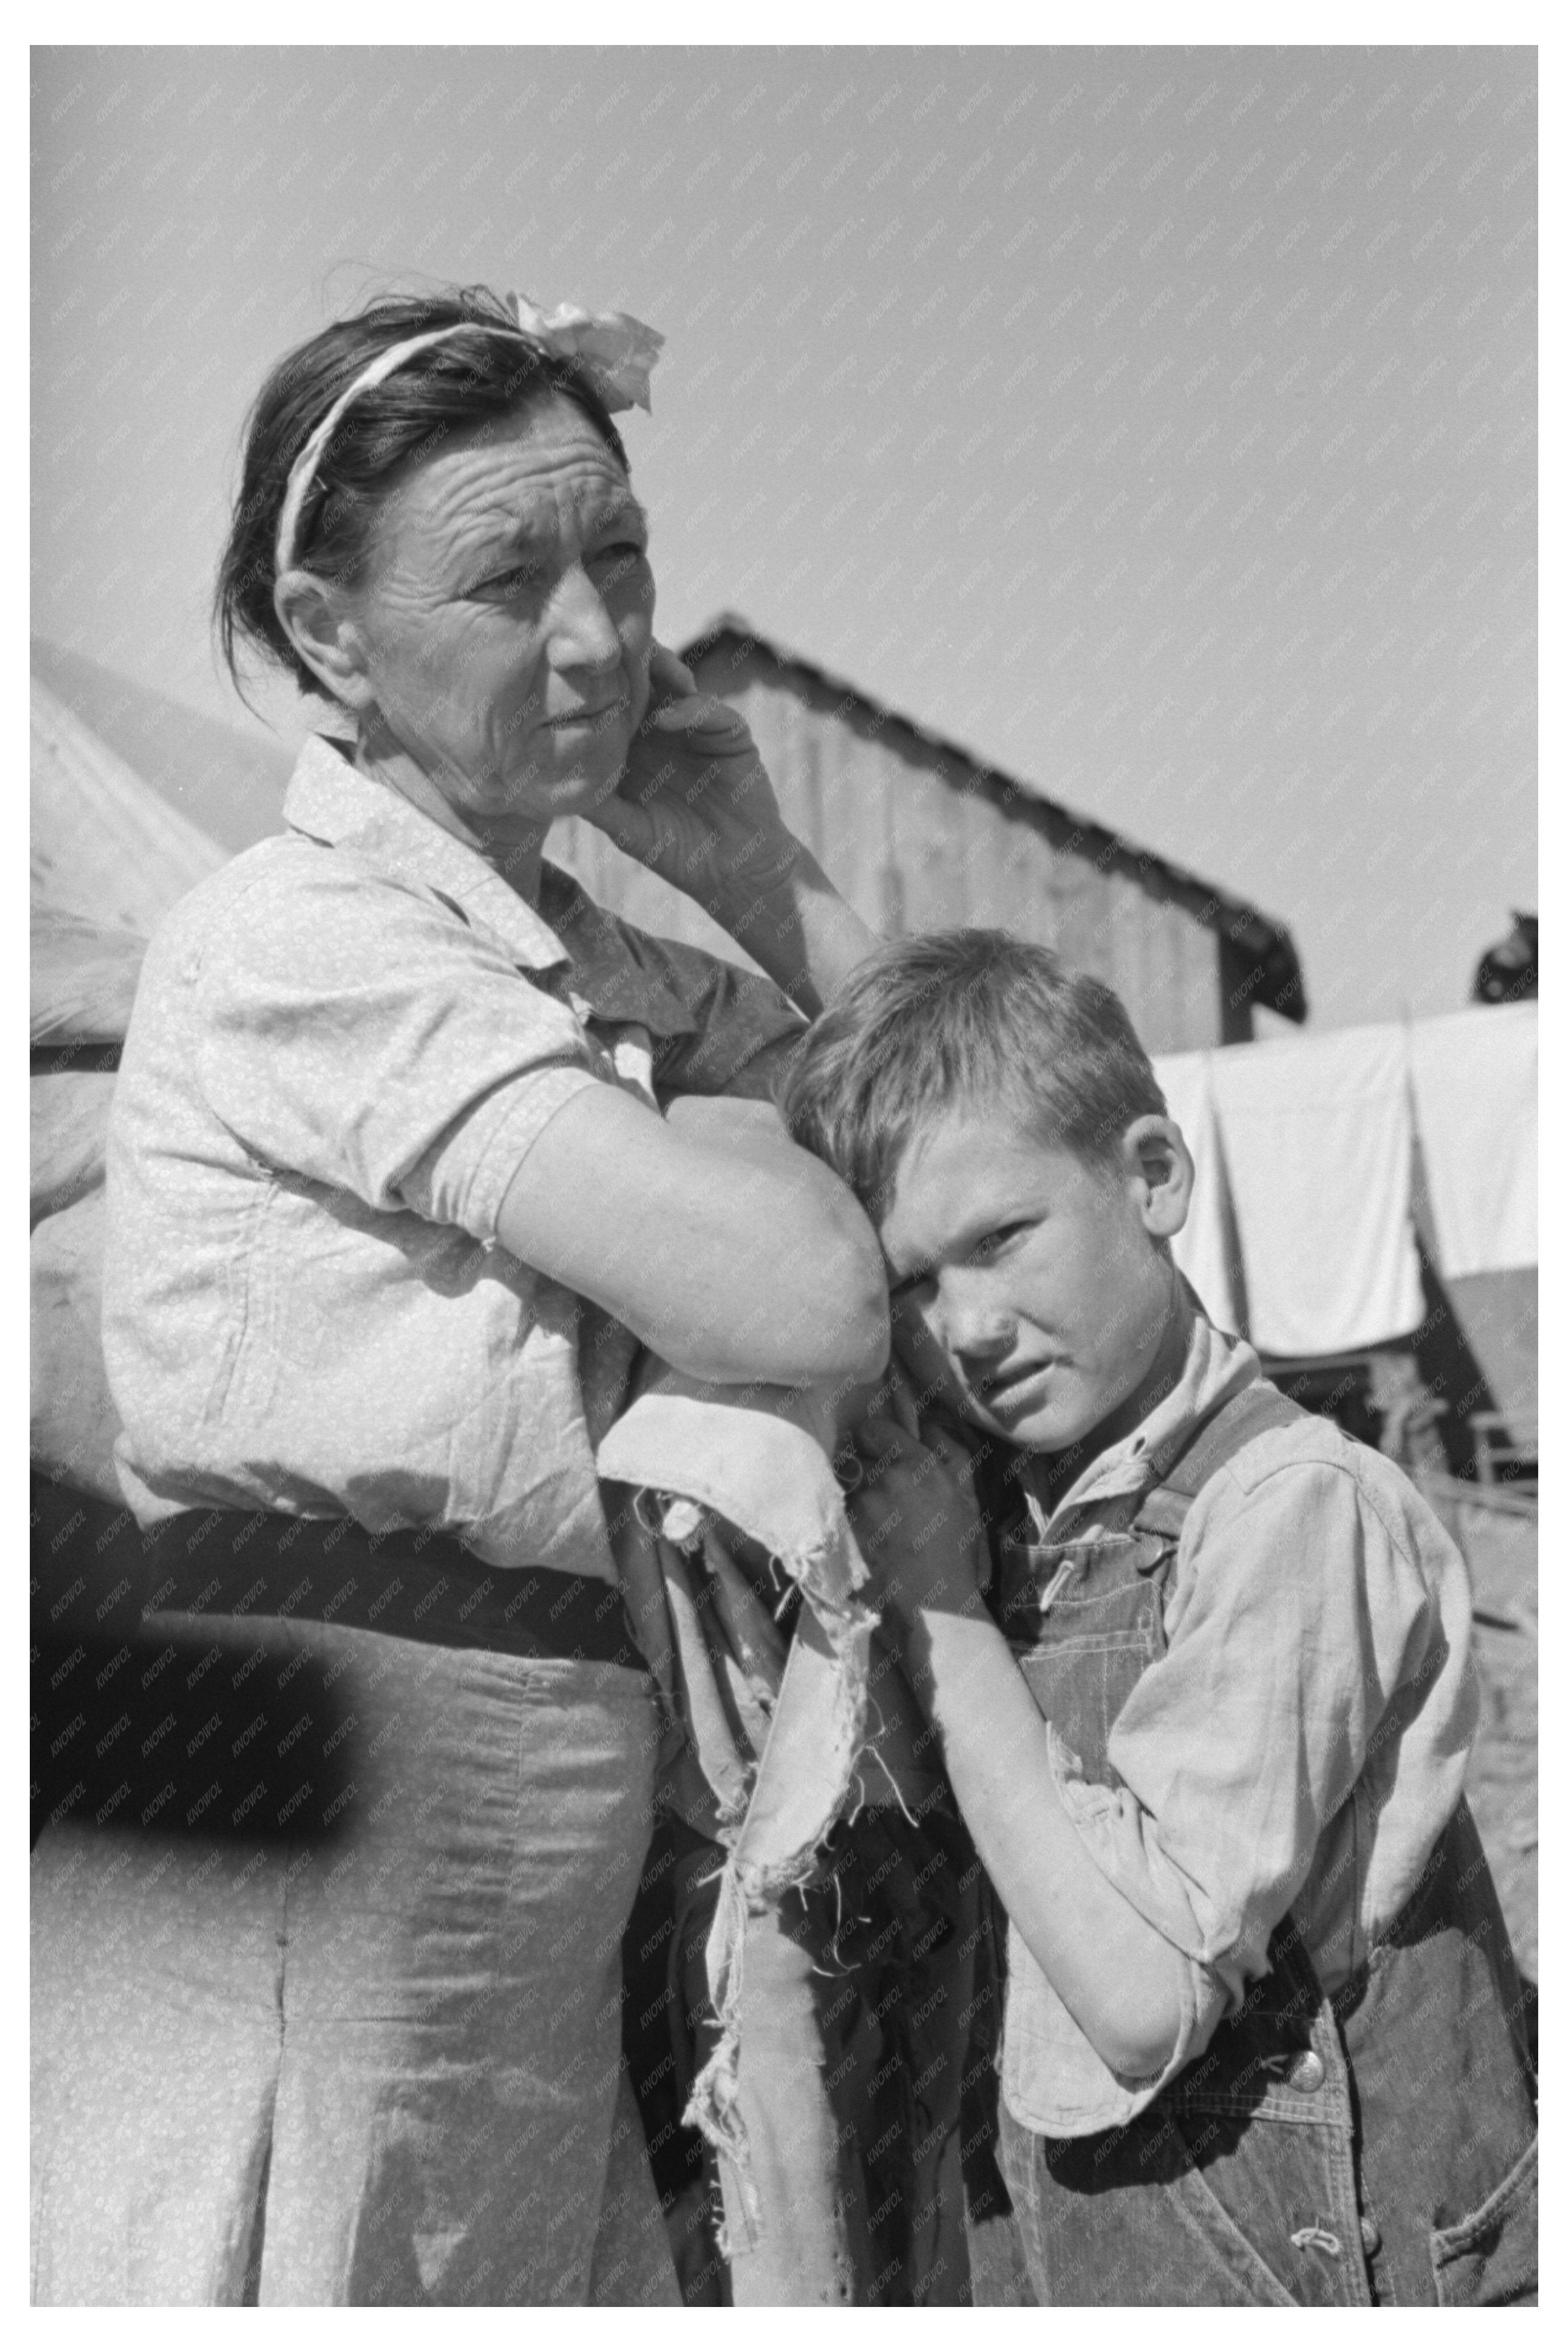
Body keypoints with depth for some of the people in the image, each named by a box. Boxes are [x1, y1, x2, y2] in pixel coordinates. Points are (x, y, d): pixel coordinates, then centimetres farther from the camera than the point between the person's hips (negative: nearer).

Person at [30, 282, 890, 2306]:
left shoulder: (572, 960, 12)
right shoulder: (302, 942, -14)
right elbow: (816, 1300, -23)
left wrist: (746, 864, 6)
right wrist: (694, 1114, -2)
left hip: (526, 1885, 9)